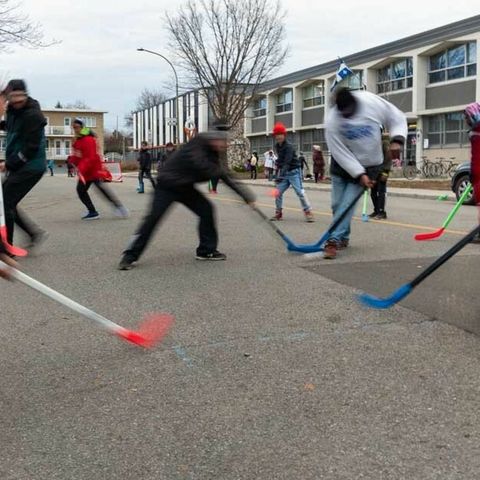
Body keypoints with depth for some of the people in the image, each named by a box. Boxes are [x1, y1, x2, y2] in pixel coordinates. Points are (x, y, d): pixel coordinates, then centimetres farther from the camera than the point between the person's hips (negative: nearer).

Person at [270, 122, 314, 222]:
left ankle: (308, 212, -6)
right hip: (284, 172, 7)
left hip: (294, 172, -7)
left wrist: (281, 175, -40)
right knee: (278, 192, 1)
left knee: (300, 192, -12)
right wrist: (279, 170, 14)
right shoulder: (277, 146, 6)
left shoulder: (289, 146, -19)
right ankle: (278, 213, 12)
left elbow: (287, 162, -31)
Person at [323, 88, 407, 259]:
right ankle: (344, 237, 26)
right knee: (337, 204, 5)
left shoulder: (372, 102, -19)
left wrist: (397, 140, -23)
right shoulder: (332, 121, -22)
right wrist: (359, 174, -24)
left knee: (347, 203, -13)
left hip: (369, 165, -1)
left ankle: (334, 240, -12)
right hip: (343, 165, 1)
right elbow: (340, 153, -19)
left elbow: (397, 118, -6)